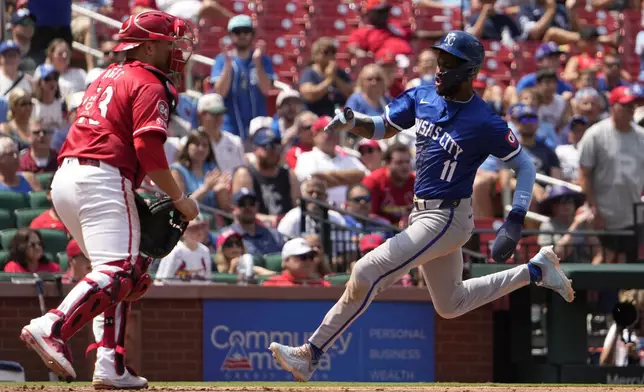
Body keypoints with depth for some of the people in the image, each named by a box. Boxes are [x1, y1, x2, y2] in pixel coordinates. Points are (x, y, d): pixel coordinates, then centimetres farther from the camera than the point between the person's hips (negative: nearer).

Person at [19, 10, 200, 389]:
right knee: (118, 270, -17)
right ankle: (52, 328, -36)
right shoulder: (150, 85, -3)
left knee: (127, 272, 16)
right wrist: (179, 198, -7)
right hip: (102, 181, -9)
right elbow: (149, 148, -15)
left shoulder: (110, 77, 24)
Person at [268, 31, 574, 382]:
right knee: (450, 305, 23)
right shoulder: (422, 98, 2)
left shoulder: (485, 123, -17)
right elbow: (380, 129, 10)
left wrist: (516, 221, -19)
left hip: (446, 219, -9)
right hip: (424, 214, 9)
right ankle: (535, 270, 33)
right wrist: (350, 121, -12)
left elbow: (524, 165, -9)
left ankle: (310, 355, -12)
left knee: (367, 273, -17)